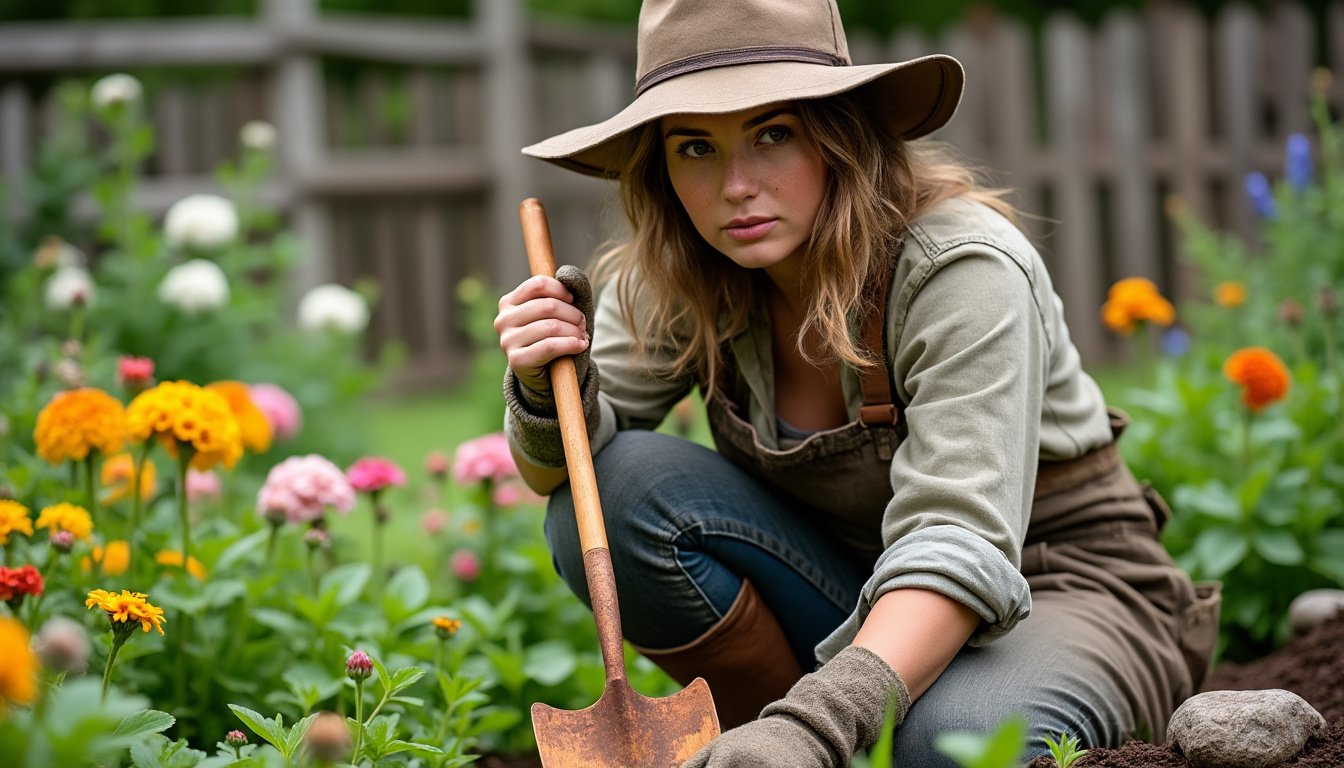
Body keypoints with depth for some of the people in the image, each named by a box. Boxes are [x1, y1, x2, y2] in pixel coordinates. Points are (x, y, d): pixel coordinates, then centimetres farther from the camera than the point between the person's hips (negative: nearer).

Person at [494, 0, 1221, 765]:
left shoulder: (963, 269, -25)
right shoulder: (676, 283, -7)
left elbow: (958, 544, -35)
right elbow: (562, 467, -3)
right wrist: (550, 386, -27)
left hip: (1058, 592, -5)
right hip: (864, 598, 5)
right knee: (614, 492, -19)